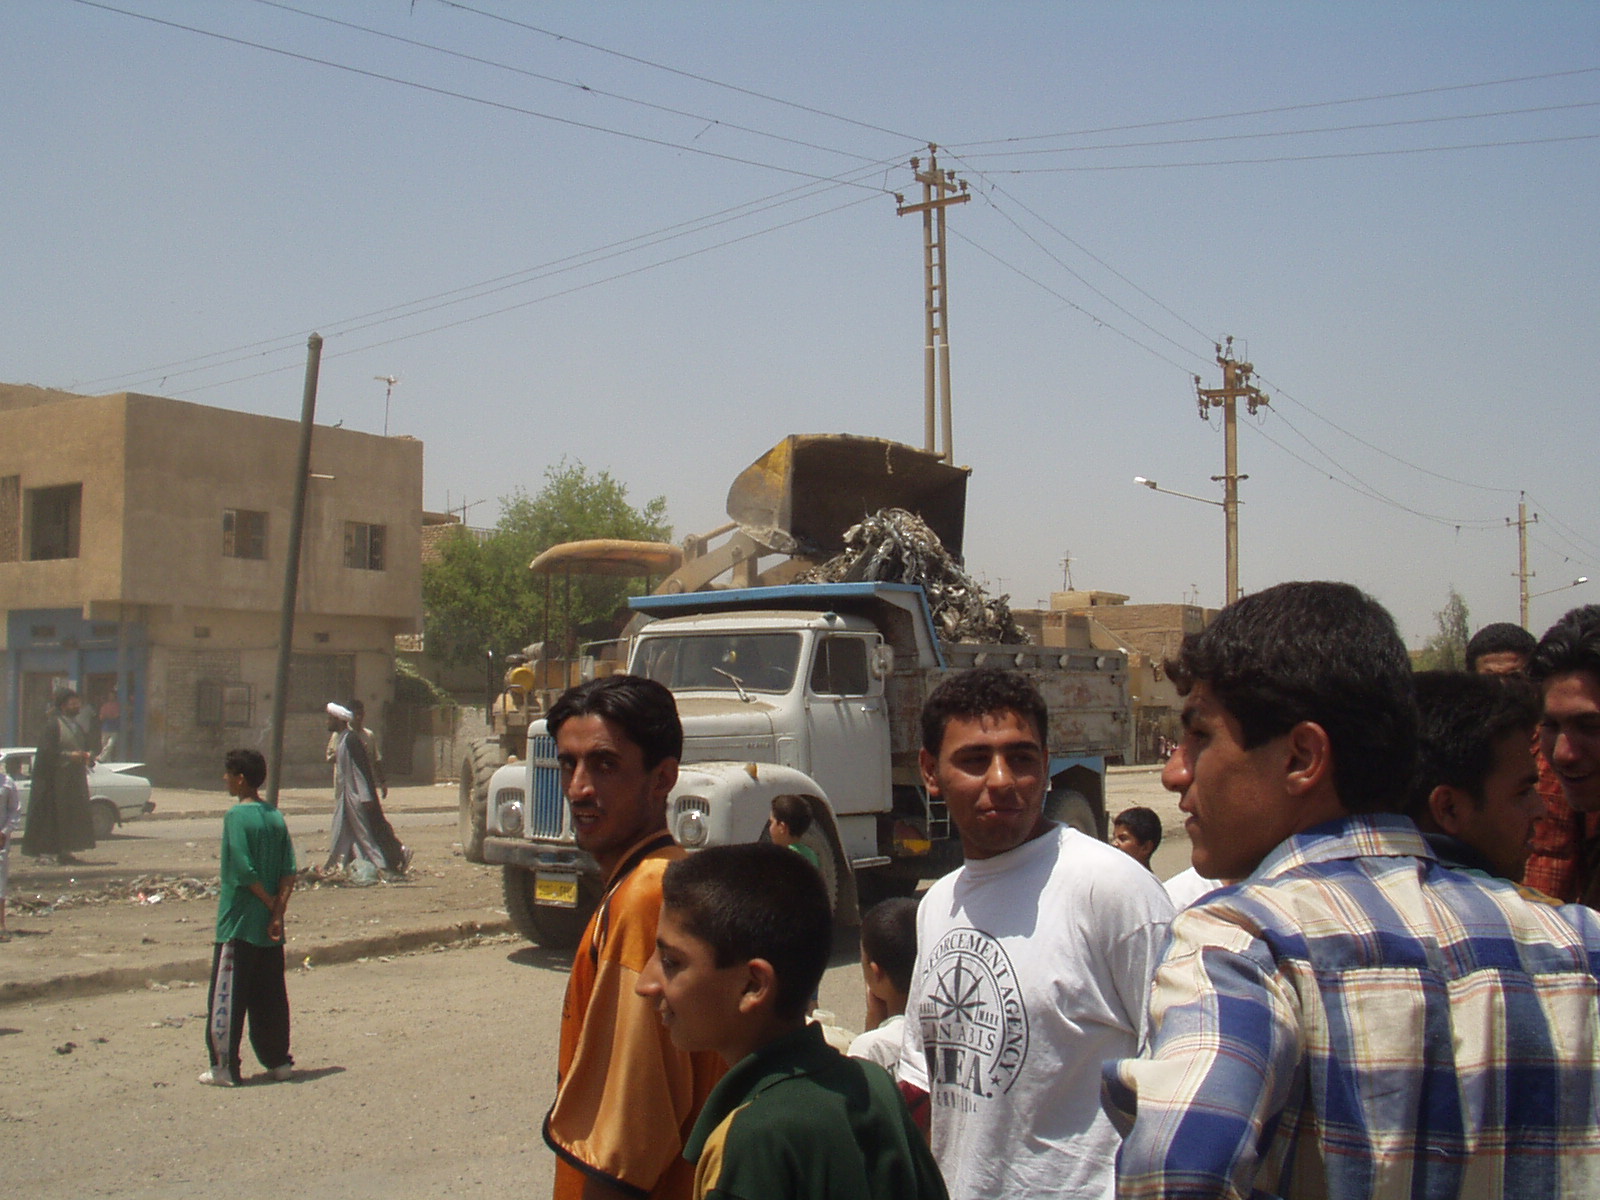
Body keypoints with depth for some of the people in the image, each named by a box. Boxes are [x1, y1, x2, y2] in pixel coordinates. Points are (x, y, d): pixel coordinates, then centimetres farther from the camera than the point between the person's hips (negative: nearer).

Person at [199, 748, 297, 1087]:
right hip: (269, 929, 7)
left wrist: (270, 904, -6)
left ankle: (224, 1067, 4)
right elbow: (289, 874, 1)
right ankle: (278, 1061, 16)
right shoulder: (276, 817, 7)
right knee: (270, 997, 13)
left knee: (226, 998, 1)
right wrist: (277, 911, -3)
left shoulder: (237, 816, -12)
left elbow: (244, 871, -17)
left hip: (238, 924, -6)